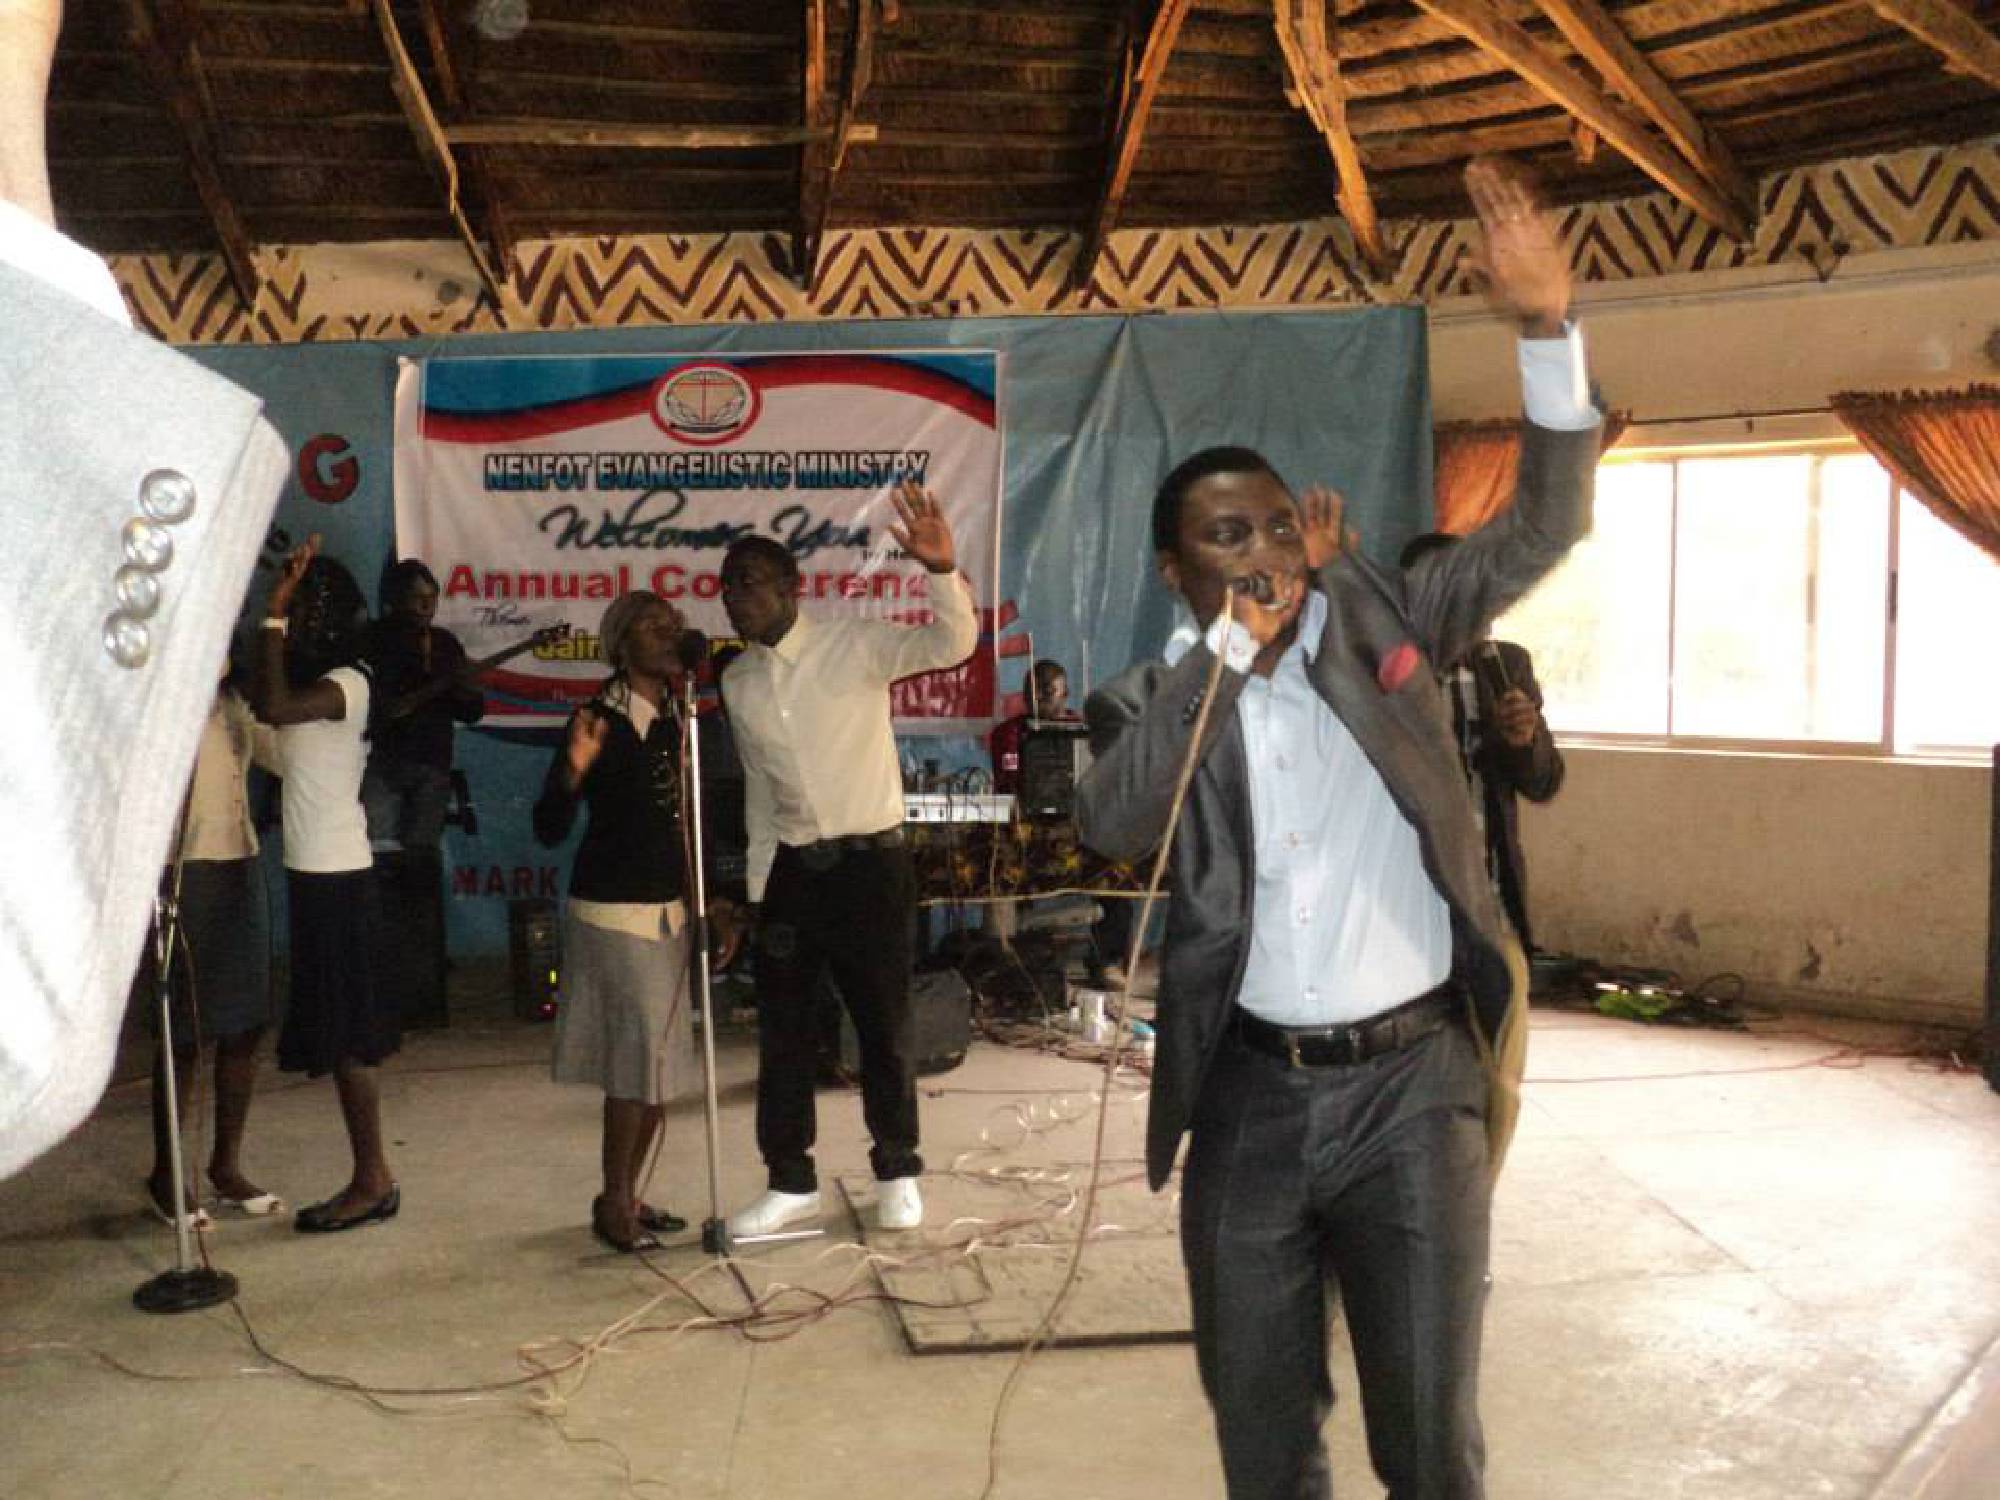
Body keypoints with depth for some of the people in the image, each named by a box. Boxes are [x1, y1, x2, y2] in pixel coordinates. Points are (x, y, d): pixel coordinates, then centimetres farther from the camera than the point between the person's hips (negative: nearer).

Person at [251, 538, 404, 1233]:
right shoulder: (309, 680, 13)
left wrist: (274, 614, -24)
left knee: (345, 1032, -4)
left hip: (335, 878, -9)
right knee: (337, 1030, 11)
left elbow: (273, 707, -30)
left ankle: (372, 1182, 3)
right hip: (315, 873, 9)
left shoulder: (346, 683, -15)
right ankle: (371, 1177, 17)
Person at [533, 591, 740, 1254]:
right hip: (613, 912, -7)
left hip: (669, 910, 7)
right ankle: (613, 1204, 9)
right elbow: (550, 830, -15)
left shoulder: (677, 722, 7)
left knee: (657, 1063, 10)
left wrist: (712, 902, 13)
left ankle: (628, 1196, 23)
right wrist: (573, 770, -32)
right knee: (640, 1057, -6)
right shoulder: (599, 721, -13)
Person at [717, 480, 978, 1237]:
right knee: (782, 1029, 8)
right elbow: (760, 791, 14)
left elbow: (954, 643, -24)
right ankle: (790, 1181, 22)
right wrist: (757, 886, 12)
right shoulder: (736, 682, 7)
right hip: (792, 869, 5)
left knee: (884, 1025, 6)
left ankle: (897, 1172, 23)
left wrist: (943, 569, -42)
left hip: (871, 863, -4)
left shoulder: (855, 645, -9)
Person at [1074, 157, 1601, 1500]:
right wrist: (1235, 640, -18)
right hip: (1249, 1096, 1)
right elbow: (1112, 825, -20)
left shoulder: (1380, 624, 2)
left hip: (1411, 1085, -1)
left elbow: (1543, 531, -7)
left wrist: (1547, 332, -21)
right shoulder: (1154, 701, 0)